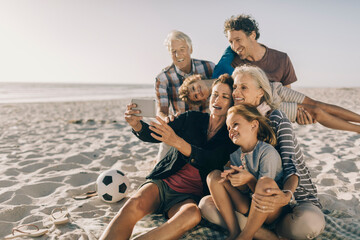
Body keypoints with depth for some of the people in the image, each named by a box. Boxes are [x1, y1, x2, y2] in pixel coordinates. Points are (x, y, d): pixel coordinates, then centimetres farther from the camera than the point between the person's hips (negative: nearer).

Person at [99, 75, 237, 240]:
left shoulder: (230, 136, 3)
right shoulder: (192, 118, 9)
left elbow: (211, 161, -17)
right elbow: (154, 135, 4)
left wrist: (176, 142, -32)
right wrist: (137, 126, -20)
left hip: (190, 196, -2)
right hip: (163, 183, 2)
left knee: (192, 214, -37)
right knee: (135, 204, -30)